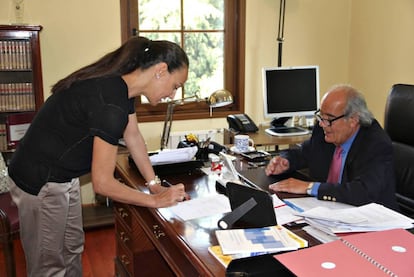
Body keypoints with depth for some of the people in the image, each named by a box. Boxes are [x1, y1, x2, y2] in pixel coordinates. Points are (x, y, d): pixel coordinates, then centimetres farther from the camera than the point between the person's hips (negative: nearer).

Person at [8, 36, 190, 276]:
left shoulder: (123, 83, -4)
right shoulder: (110, 103, -32)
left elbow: (134, 137, 7)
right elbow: (102, 183, -27)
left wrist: (155, 184, 3)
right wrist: (156, 200, -17)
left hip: (63, 177, 10)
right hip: (41, 183, -9)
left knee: (72, 249, 22)